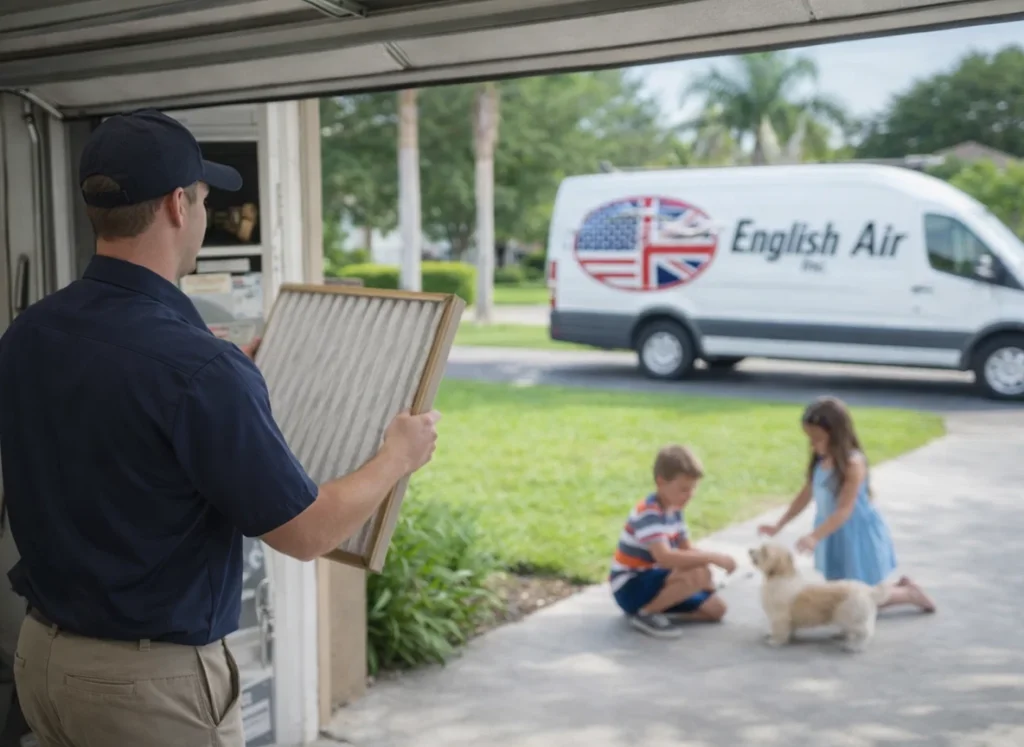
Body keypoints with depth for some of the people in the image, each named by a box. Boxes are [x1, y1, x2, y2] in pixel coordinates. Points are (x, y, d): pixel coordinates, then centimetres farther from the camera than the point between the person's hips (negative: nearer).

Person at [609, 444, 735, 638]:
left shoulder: (673, 510, 5)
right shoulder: (647, 513, -25)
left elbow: (687, 550, 10)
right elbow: (664, 557, -39)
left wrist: (708, 561, -13)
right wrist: (713, 558, -38)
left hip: (653, 579, 9)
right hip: (631, 588, -9)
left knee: (716, 608, 3)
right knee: (698, 575, -30)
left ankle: (657, 610, 6)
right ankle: (645, 613, -14)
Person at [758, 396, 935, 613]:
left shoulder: (853, 463, -25)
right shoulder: (819, 461, -3)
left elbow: (844, 511, -29)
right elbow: (805, 495, 7)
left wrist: (814, 537, -38)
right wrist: (778, 525, 3)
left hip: (857, 537, -7)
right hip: (834, 537, 7)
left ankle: (909, 593, 25)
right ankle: (896, 587, 33)